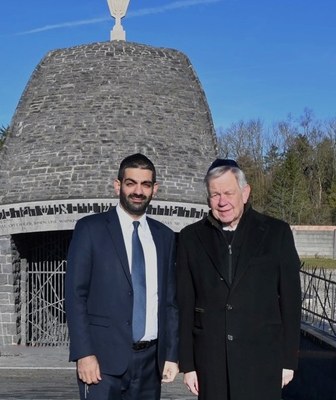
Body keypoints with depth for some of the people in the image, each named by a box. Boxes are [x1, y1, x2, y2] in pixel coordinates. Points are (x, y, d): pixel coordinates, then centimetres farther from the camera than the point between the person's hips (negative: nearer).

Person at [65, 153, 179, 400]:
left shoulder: (165, 236, 11)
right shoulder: (91, 229, -1)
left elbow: (170, 300, 12)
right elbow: (75, 295, -5)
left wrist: (171, 354, 6)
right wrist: (84, 354, -12)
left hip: (150, 359, 4)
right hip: (104, 360, -4)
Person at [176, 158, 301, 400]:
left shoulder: (276, 233, 0)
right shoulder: (191, 238, 4)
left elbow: (290, 299, 2)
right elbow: (185, 304, 4)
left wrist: (289, 359, 1)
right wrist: (187, 363, 2)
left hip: (262, 360, -1)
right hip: (210, 359, 1)